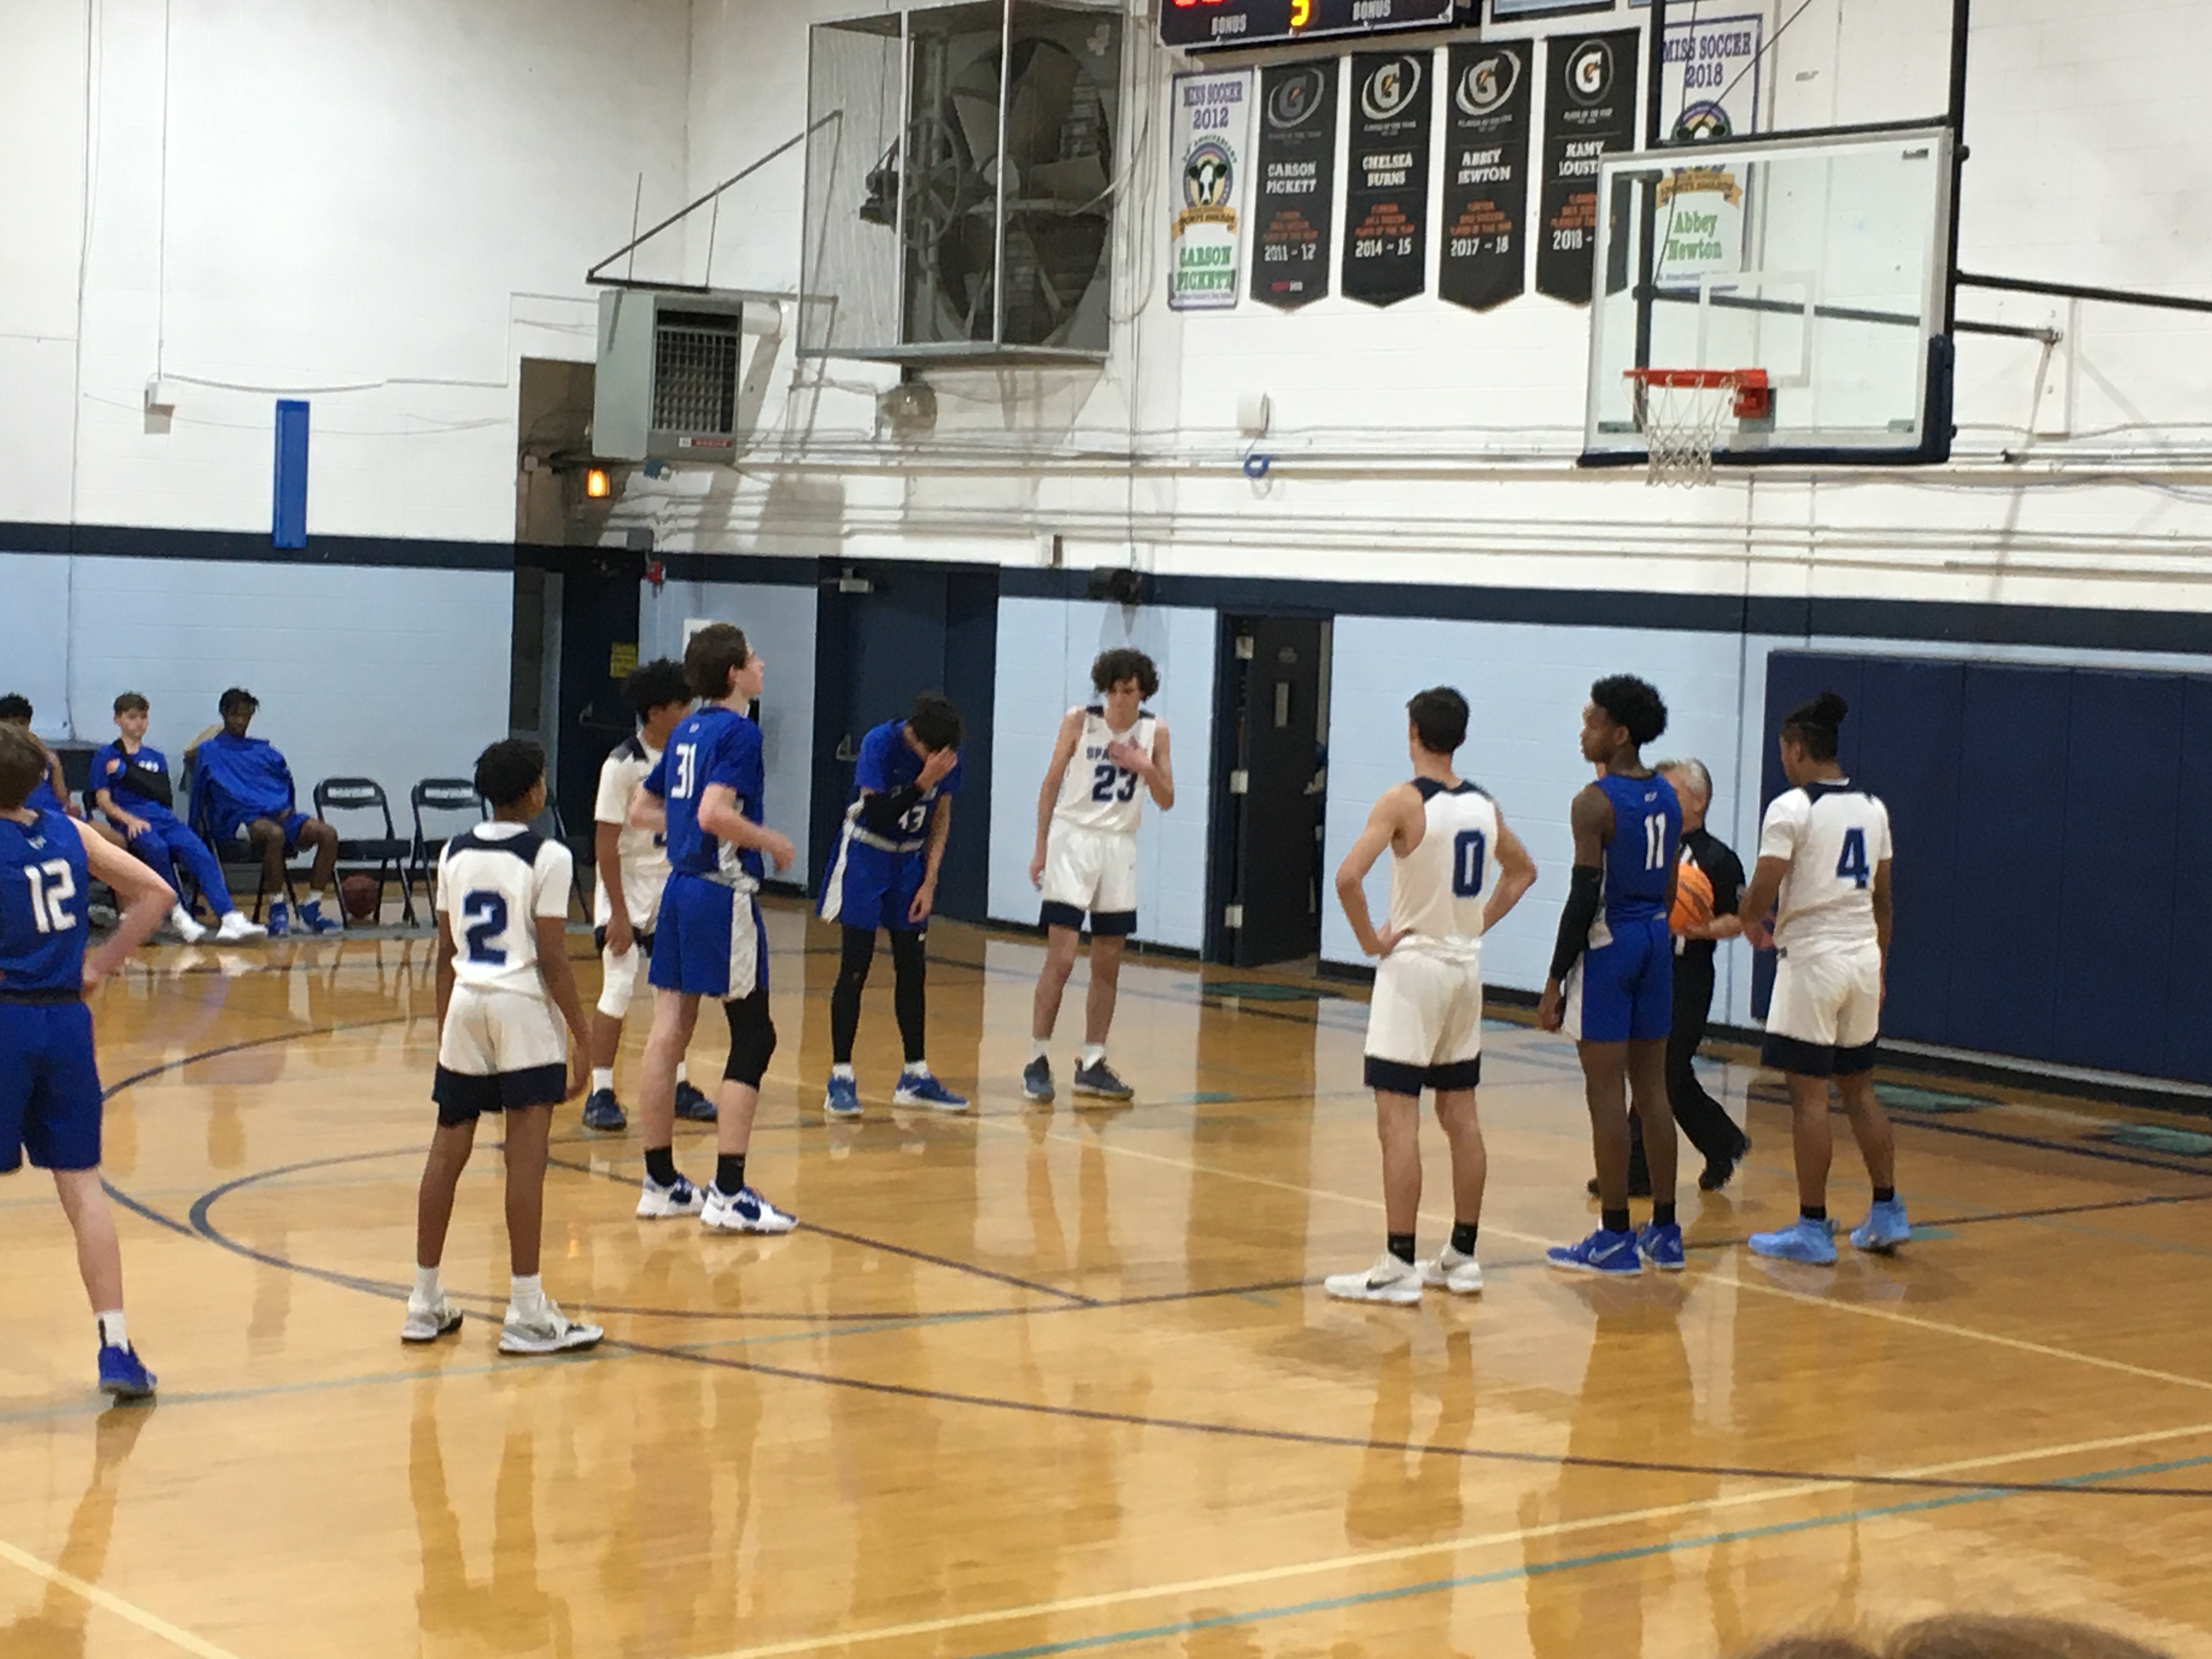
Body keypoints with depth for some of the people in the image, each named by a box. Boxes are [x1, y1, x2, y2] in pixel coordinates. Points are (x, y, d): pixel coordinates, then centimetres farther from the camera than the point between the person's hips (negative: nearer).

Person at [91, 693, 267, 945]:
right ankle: (178, 915, -28)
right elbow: (103, 800, 3)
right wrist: (128, 819, -14)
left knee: (199, 853, -26)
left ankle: (229, 918, -41)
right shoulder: (106, 755, 16)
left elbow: (164, 797, 13)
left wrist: (125, 772, 4)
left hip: (165, 819, 4)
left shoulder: (157, 758, 28)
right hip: (131, 821, -4)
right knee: (156, 848, -38)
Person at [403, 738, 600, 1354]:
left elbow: (446, 953, 12)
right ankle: (527, 1313, -5)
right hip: (523, 1009, -6)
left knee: (447, 1152, 10)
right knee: (525, 1158, -6)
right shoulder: (547, 858, -7)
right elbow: (552, 958, -11)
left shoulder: (455, 854, 9)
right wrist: (582, 1035, -6)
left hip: (465, 1005, 6)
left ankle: (425, 1303, 17)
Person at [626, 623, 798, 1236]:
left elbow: (642, 810, 18)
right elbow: (715, 814, -25)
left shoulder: (687, 731, 12)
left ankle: (660, 1183, 15)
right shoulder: (739, 732, -13)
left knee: (668, 1034, 8)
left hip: (680, 887, 8)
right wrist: (772, 842, -11)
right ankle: (728, 1195, -4)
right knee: (753, 1037, -2)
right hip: (723, 894, -8)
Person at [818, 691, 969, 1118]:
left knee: (913, 970, 7)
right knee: (855, 970, -6)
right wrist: (925, 781, -35)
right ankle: (840, 1078, -1)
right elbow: (878, 817, -28)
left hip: (910, 861, 5)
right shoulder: (880, 744, -23)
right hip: (865, 858, -5)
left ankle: (915, 1076, 15)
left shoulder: (948, 755, -9)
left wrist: (929, 882, -2)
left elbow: (940, 820, 2)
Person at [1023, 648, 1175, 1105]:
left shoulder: (1154, 731, 1)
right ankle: (1037, 1061, -1)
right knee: (1061, 959, -9)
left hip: (1120, 845, 4)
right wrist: (1040, 848, -2)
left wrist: (1147, 769, -16)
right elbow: (1052, 783, 0)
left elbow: (1167, 801, 3)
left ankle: (1093, 1064, 15)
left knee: (1108, 965, 7)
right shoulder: (1079, 721, -7)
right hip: (1074, 839, -4)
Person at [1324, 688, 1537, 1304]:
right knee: (1460, 1115, 13)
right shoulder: (1484, 806, 6)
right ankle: (1462, 1258, 19)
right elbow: (1523, 871, 24)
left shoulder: (1404, 801, -14)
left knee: (1398, 1119, -5)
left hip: (1413, 963, -7)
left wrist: (1370, 940, -11)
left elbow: (1348, 877, -25)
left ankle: (1398, 1267, -6)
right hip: (1466, 966, 7)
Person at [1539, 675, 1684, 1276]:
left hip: (1607, 945, -8)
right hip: (1655, 940, 8)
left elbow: (1585, 896, -17)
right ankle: (1665, 1232, 15)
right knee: (1651, 1090, 12)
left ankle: (1614, 1237, 0)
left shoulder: (1595, 803, -15)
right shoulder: (1666, 797, 9)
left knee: (1606, 1095, -3)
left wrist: (1555, 981, -13)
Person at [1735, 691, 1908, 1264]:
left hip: (1813, 959, -7)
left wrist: (1753, 924, 5)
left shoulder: (1791, 809, -12)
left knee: (1809, 1093, -2)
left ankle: (1813, 1228, 1)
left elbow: (1763, 891, -17)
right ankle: (1888, 1213, 19)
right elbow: (1882, 898, 14)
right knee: (1859, 1089, 16)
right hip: (1863, 959, 7)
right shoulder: (1873, 809, 9)